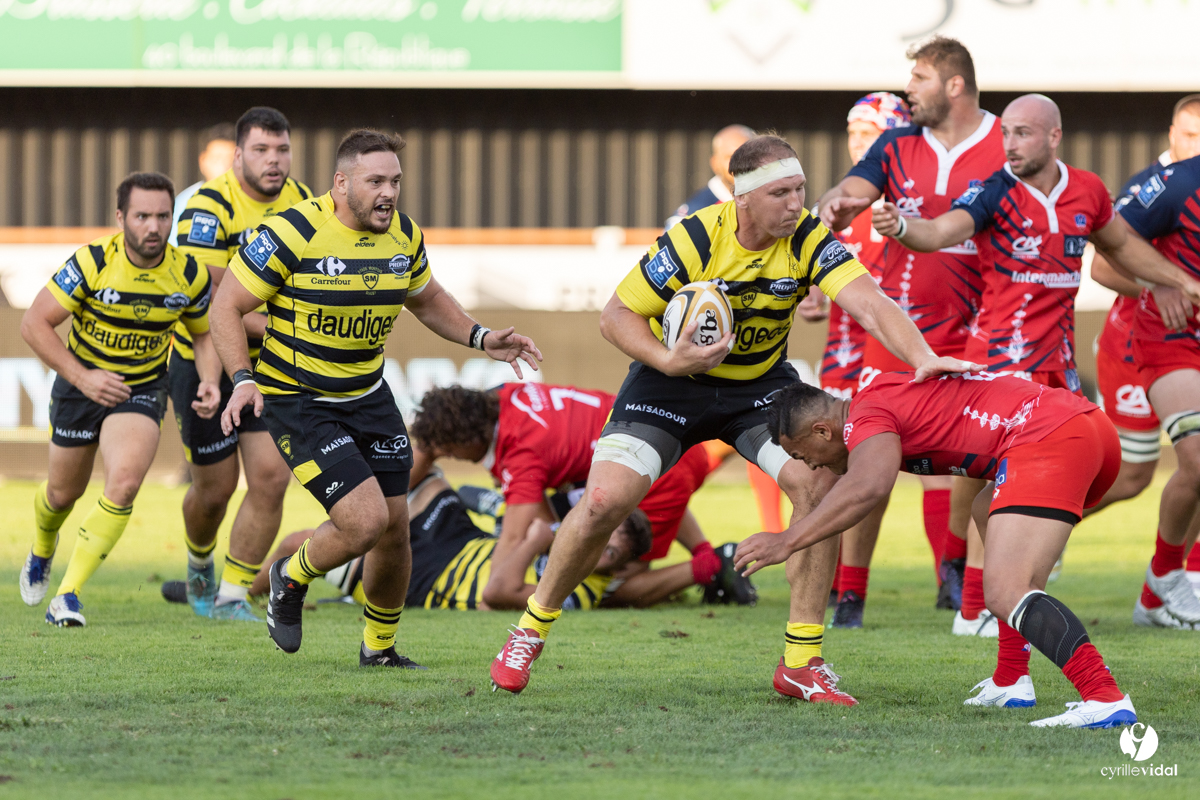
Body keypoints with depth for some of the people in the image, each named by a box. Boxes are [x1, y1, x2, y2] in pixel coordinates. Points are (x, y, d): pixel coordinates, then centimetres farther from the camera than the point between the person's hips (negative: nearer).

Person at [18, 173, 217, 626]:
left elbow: (204, 334, 6)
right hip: (82, 383, 0)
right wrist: (81, 377, -25)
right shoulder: (92, 263, -21)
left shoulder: (188, 275, -13)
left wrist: (209, 384, -13)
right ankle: (42, 553, 52)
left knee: (124, 486, -23)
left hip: (143, 389, 0)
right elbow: (34, 323, -17)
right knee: (64, 492, 15)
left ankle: (68, 594, -16)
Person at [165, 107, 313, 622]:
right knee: (215, 488, 6)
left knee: (270, 479, -10)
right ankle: (199, 566, 39)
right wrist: (273, 328, -34)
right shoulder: (209, 207, -20)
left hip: (270, 367, 4)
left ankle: (231, 594, 2)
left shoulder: (303, 203, -1)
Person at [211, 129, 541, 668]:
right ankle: (292, 578, 14)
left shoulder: (403, 236, -1)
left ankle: (379, 648, 29)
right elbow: (227, 306, -14)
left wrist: (480, 338, 3)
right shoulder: (294, 233, -20)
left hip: (368, 396, 6)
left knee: (394, 529, 6)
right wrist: (243, 379, -27)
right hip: (296, 401, -6)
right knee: (365, 519, -18)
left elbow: (426, 300, 19)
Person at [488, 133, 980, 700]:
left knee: (818, 483, -19)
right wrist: (668, 361, -32)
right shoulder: (693, 240, -25)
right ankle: (532, 628, 9)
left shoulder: (808, 239, -19)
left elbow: (869, 303, -31)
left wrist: (923, 357, -48)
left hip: (760, 384, 2)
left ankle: (801, 659, -8)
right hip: (672, 381, -2)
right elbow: (616, 317, -16)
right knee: (604, 503, -16)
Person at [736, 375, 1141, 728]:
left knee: (1003, 591, -19)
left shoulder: (867, 414, -3)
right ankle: (1011, 682, 32)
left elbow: (867, 487, -24)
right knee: (989, 513, 35)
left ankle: (1105, 699, -38)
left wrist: (787, 542, -21)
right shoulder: (888, 391, 27)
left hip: (1047, 440, -11)